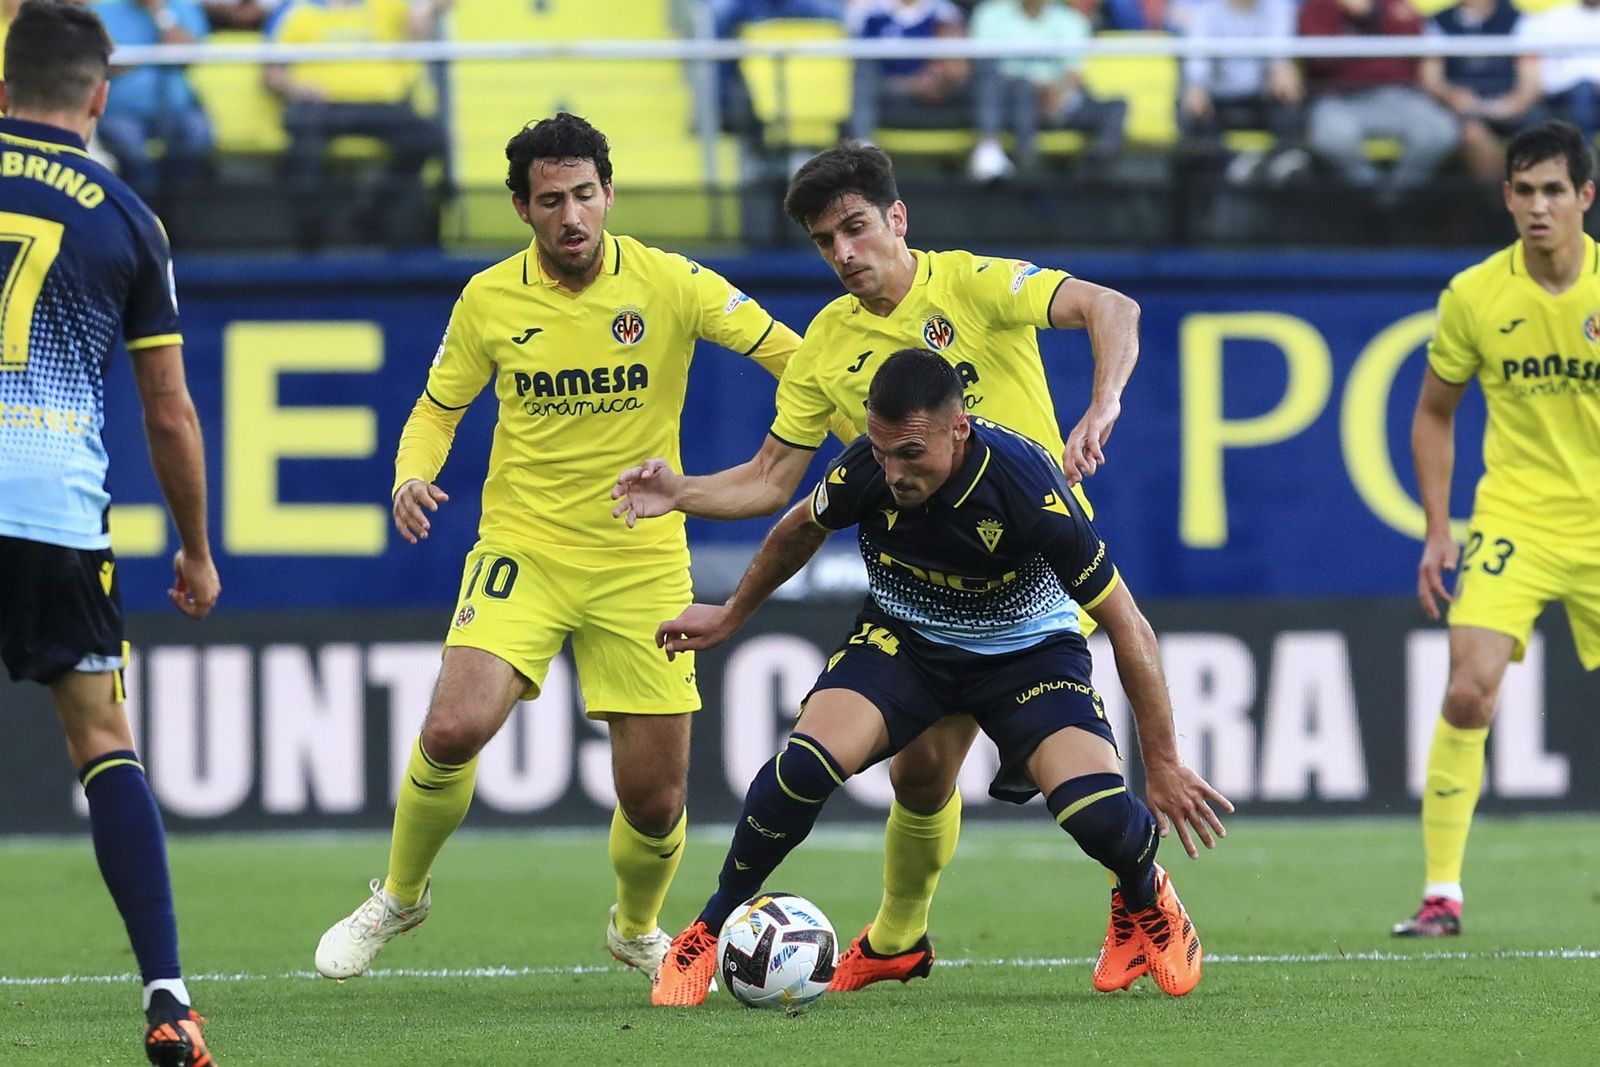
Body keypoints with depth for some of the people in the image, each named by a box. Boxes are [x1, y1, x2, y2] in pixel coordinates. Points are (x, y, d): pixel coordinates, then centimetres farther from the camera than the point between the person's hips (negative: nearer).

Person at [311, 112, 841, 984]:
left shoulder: (669, 284, -9)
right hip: (523, 549, 0)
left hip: (642, 561, 0)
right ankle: (399, 896, 6)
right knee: (454, 730, -22)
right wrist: (411, 477, -11)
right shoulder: (489, 300, -4)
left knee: (656, 799, 1)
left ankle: (637, 927, 34)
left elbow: (792, 357, -4)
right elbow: (437, 410, 9)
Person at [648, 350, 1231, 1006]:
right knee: (807, 764, -27)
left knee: (1100, 814, -25)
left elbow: (1127, 627, -21)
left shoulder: (1028, 487, -33)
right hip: (901, 636, 2)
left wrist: (1163, 767, -17)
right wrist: (731, 616, 19)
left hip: (1027, 649, -2)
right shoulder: (864, 471, -24)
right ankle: (711, 929, -4)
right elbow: (802, 528, 4)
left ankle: (1144, 902, 13)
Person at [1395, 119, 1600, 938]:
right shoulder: (1473, 296, -5)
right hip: (1515, 521, 0)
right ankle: (1441, 893, -11)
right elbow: (1433, 415, 9)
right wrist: (1438, 530, 2)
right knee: (1469, 688, -18)